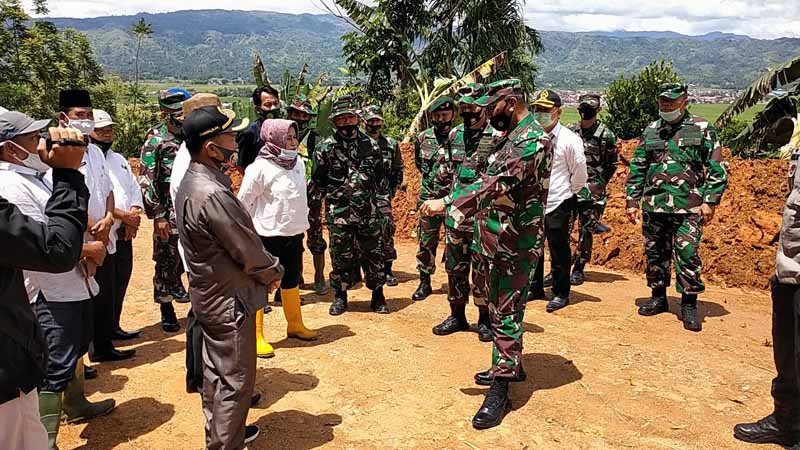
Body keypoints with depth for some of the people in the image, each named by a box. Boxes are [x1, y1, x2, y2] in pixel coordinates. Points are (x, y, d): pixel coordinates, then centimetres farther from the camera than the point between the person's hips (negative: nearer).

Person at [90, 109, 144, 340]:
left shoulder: (118, 159, 18)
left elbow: (135, 188, 15)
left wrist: (134, 214, -4)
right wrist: (124, 215, -18)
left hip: (124, 231, 8)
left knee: (121, 281, 16)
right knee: (103, 287, -2)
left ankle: (114, 327, 30)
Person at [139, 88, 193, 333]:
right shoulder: (155, 139, -7)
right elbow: (146, 181, -8)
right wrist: (158, 215, -12)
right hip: (170, 210, -4)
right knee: (167, 260, 5)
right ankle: (166, 309, 20)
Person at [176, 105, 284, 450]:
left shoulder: (191, 182, 3)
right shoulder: (213, 194, -29)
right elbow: (248, 249, -20)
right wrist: (274, 272, -5)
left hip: (209, 294, 10)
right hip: (229, 300, -10)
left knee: (216, 373, 23)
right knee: (235, 381, 5)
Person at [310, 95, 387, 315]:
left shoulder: (370, 144, 5)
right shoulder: (326, 147, -3)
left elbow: (379, 174, 16)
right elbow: (317, 180, 3)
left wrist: (368, 194, 11)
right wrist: (334, 195, 3)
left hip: (367, 212, 2)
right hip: (339, 213, -2)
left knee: (373, 253, 7)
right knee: (341, 256, 6)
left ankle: (378, 295, 20)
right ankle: (340, 296, 21)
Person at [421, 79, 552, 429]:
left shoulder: (531, 140, -19)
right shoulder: (512, 137, 14)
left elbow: (497, 183, -30)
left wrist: (448, 203, -33)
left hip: (514, 245, -10)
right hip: (500, 241, 10)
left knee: (506, 314, -5)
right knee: (500, 307, 19)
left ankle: (499, 390, 3)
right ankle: (509, 366, 35)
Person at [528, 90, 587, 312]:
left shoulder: (569, 139, -11)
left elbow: (580, 172, -4)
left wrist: (568, 194, 3)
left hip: (558, 205, -5)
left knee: (559, 250, 5)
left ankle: (561, 293, 19)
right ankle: (535, 288, 30)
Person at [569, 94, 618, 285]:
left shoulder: (606, 135, -1)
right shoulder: (571, 132, 7)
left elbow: (611, 165, 3)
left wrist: (598, 184, -3)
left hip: (592, 192, -2)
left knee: (586, 232, 3)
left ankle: (579, 269, 15)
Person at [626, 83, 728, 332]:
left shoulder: (702, 129, 2)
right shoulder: (650, 132, 12)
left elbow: (717, 169, 1)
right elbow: (637, 169, 15)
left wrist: (710, 201, -7)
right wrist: (632, 201, 9)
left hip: (688, 208, -4)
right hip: (653, 206, 4)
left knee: (687, 255, -6)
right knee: (655, 253, 11)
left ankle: (689, 306, 5)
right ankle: (658, 297, 26)